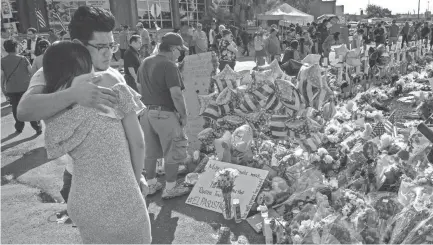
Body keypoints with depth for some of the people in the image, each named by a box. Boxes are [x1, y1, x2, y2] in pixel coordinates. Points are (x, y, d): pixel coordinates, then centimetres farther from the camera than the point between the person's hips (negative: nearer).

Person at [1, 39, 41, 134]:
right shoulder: (22, 58, -5)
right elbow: (31, 71, -7)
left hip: (11, 89, 1)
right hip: (25, 87, -1)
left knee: (16, 108, 14)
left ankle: (19, 127, 21)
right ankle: (37, 127, 6)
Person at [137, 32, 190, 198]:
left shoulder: (145, 63, 10)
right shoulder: (169, 66, -16)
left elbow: (141, 88, 16)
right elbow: (176, 95, -23)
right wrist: (183, 115, -13)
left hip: (146, 112, 8)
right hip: (165, 114, -8)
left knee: (150, 151, 18)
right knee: (173, 152, 7)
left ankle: (151, 184, 32)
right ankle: (170, 188, 17)